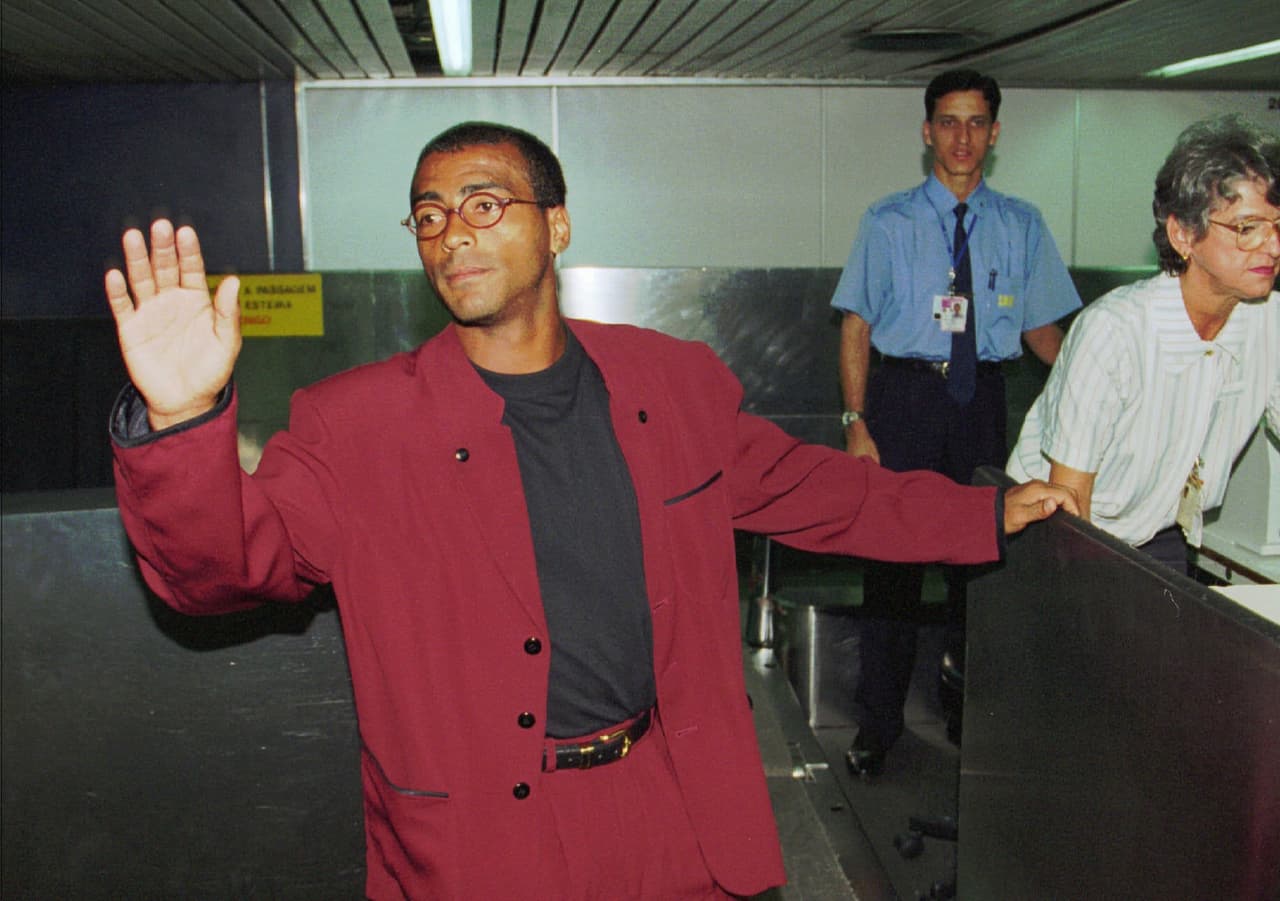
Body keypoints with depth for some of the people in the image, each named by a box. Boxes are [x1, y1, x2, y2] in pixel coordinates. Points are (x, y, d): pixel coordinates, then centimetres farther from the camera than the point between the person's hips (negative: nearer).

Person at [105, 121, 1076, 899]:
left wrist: (990, 513, 17)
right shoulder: (357, 427, -8)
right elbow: (221, 559, -12)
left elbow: (808, 486, 13)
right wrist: (183, 421, -32)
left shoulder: (674, 382, 1)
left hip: (676, 819, 3)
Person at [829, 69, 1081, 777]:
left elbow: (1042, 329, 9)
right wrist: (856, 425, -10)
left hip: (982, 397, 2)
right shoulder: (888, 222, 2)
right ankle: (878, 725, 16)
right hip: (904, 393, -2)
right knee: (893, 558, 2)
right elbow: (857, 326, -1)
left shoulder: (1021, 225, 8)